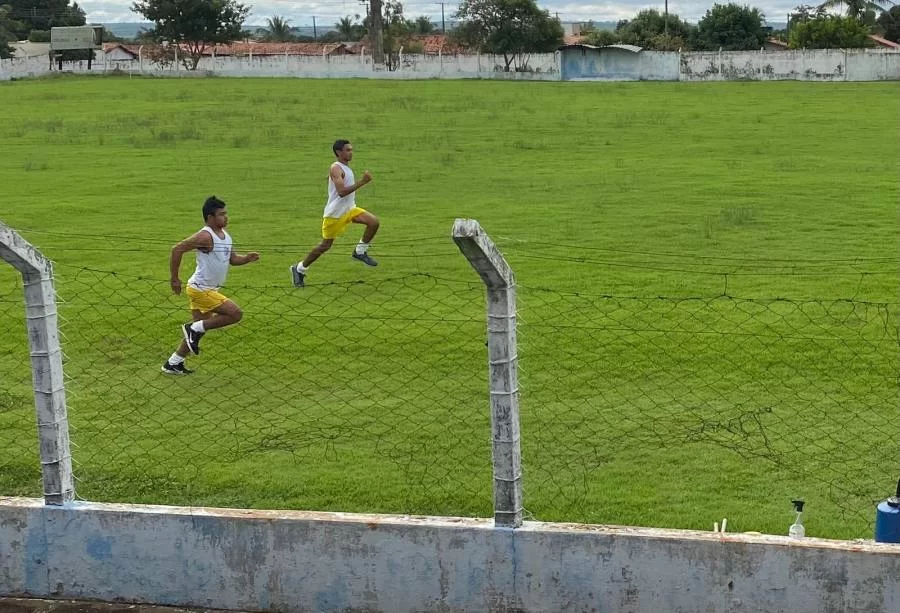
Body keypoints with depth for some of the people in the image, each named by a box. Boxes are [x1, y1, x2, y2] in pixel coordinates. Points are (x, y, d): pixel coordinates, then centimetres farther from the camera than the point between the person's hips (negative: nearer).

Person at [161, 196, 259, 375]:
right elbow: (177, 249, -23)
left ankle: (173, 364, 26)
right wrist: (174, 279, -19)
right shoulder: (206, 236, -21)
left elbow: (232, 259, 18)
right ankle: (194, 328, -3)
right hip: (200, 290, -10)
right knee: (236, 314, -14)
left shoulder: (225, 235, 8)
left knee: (200, 329, 16)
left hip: (209, 290, 10)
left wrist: (247, 259, -4)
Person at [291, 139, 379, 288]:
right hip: (334, 213, -8)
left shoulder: (346, 168, 11)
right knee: (325, 245, 1)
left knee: (374, 222, -12)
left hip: (349, 209, 8)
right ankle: (299, 269, 18)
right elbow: (341, 192, -31)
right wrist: (362, 182, -33)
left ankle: (360, 252, 4)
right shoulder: (336, 168, -18)